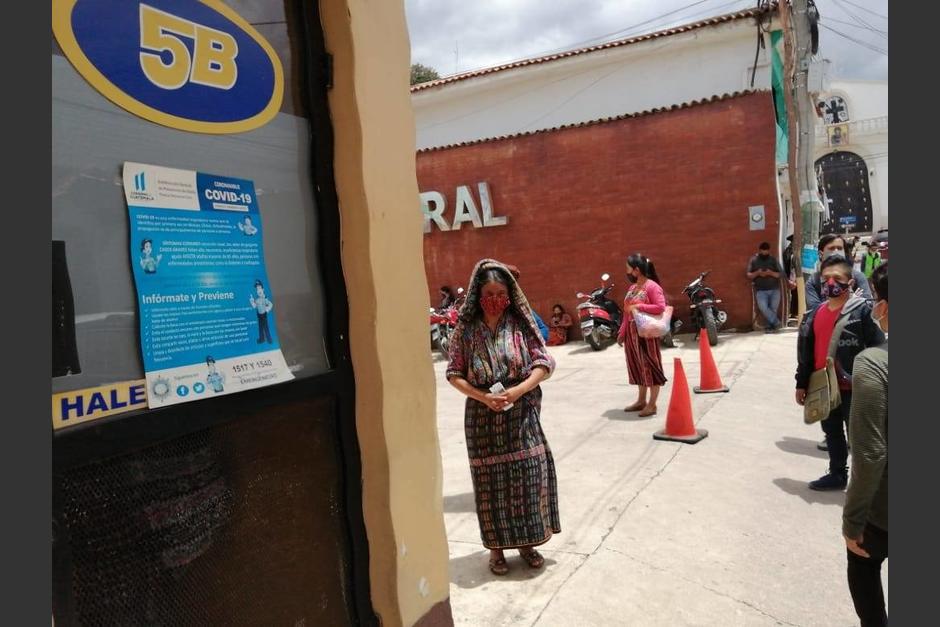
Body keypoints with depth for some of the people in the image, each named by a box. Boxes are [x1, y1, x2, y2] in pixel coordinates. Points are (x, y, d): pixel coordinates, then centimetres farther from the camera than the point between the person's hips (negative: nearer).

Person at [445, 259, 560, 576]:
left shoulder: (520, 323, -2)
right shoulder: (466, 329, -3)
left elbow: (545, 364, -2)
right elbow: (454, 374, -1)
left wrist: (517, 390, -17)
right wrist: (484, 397, -15)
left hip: (521, 414, 1)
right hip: (483, 416, 0)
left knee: (528, 476, 4)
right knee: (491, 481, 7)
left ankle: (526, 542, 24)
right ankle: (496, 546, 24)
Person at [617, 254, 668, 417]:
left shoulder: (652, 286, -13)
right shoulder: (632, 287, 12)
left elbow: (661, 307, -23)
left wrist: (638, 306, -20)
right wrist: (622, 332, 12)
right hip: (632, 333, 9)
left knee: (650, 366, 0)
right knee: (637, 366, 15)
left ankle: (652, 404, 7)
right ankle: (641, 401, 26)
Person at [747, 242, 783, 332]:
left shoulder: (773, 259, 8)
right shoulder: (753, 260, 6)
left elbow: (780, 274, 4)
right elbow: (749, 275, 4)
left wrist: (771, 273, -15)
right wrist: (757, 273, -15)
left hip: (774, 289, 1)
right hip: (761, 290, -1)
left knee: (774, 308, -8)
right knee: (763, 308, -22)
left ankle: (770, 326, 11)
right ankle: (776, 322, -7)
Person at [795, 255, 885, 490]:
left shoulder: (862, 310, -12)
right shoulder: (816, 313, 6)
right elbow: (806, 352, 12)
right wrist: (802, 383, 12)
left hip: (853, 388, -6)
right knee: (832, 434, 19)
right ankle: (837, 475, 35)